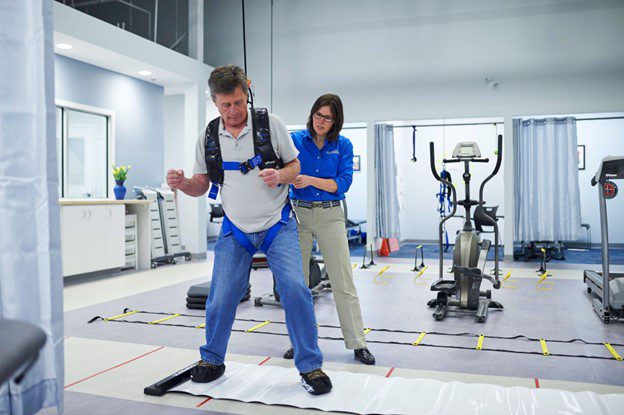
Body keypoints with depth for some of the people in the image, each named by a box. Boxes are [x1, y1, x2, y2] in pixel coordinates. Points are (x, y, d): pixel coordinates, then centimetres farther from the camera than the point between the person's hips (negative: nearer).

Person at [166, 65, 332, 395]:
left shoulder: (270, 124, -7)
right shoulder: (208, 137, 1)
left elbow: (294, 166, 2)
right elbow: (201, 185, 7)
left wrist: (279, 175, -21)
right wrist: (182, 184, -16)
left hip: (278, 225, -2)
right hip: (235, 230, 2)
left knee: (294, 288, -15)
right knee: (221, 297, 1)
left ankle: (310, 366, 1)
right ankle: (212, 361, 27)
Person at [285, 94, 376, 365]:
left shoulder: (343, 146, 2)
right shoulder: (295, 139, 2)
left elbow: (342, 183, -9)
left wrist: (310, 180, -22)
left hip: (330, 215, 0)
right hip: (298, 213, 1)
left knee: (343, 282, 0)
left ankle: (358, 344, 10)